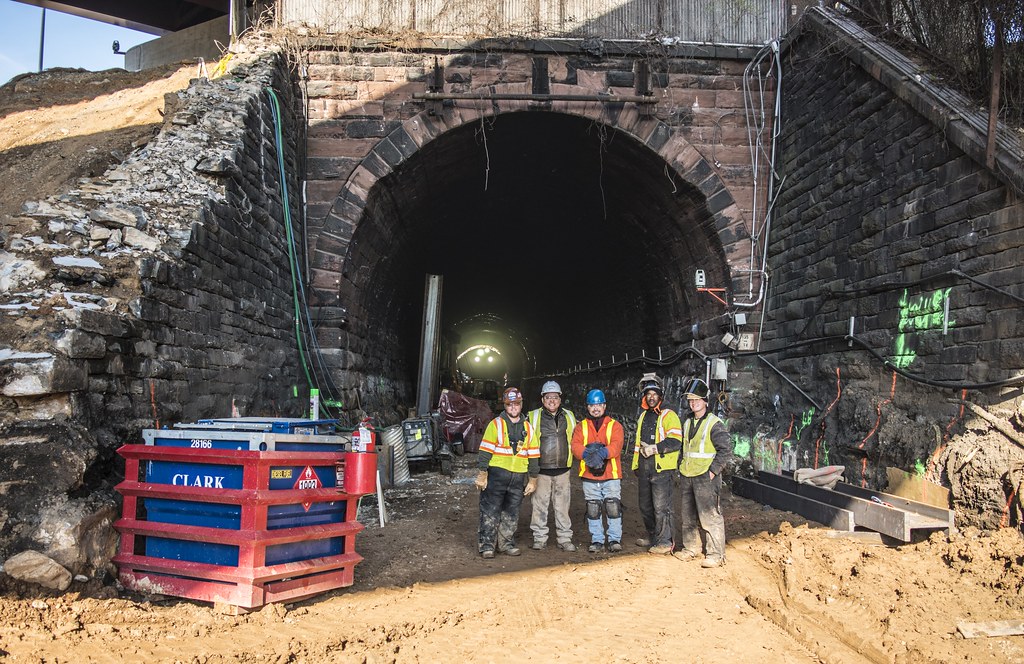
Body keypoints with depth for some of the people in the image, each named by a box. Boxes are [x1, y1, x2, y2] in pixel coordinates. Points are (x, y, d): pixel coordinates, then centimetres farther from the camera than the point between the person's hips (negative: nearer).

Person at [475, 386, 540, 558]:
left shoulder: (528, 428, 12)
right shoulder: (495, 424, -1)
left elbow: (533, 456, 15)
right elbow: (484, 451, -5)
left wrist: (533, 479, 12)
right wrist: (482, 474, -11)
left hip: (519, 477, 4)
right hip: (496, 474, -4)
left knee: (511, 513, 11)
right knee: (490, 511, -3)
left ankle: (506, 543, 21)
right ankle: (487, 545, 4)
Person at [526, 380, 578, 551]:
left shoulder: (569, 416, 11)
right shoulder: (533, 417, 0)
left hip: (562, 469, 2)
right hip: (541, 469, -2)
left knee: (562, 506, 7)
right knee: (539, 505, 2)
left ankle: (564, 539, 15)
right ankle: (540, 538, 14)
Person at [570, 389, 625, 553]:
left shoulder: (614, 425, 6)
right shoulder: (581, 426, 11)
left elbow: (616, 446, -11)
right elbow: (576, 446, -5)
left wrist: (602, 452, -30)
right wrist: (588, 452, -25)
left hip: (611, 475, -2)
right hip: (589, 477, 2)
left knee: (613, 508, -2)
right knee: (593, 510, 7)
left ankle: (614, 539, 12)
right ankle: (597, 541, 18)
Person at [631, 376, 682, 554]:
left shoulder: (669, 415, -7)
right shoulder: (643, 416, 18)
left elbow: (675, 441, -17)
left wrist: (654, 448, -20)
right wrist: (636, 465, 17)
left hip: (662, 469, -8)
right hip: (644, 469, 8)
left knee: (661, 507, -6)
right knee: (645, 506, 15)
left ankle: (665, 542, 3)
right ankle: (652, 537, 30)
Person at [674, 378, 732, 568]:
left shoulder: (714, 424, -10)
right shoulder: (687, 423, 14)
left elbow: (726, 450, -13)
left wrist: (712, 471, -15)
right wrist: (681, 466, 15)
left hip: (705, 478, -8)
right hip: (686, 478, 8)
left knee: (709, 517, -7)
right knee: (687, 516, 15)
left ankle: (715, 554, 1)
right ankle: (691, 549, 28)